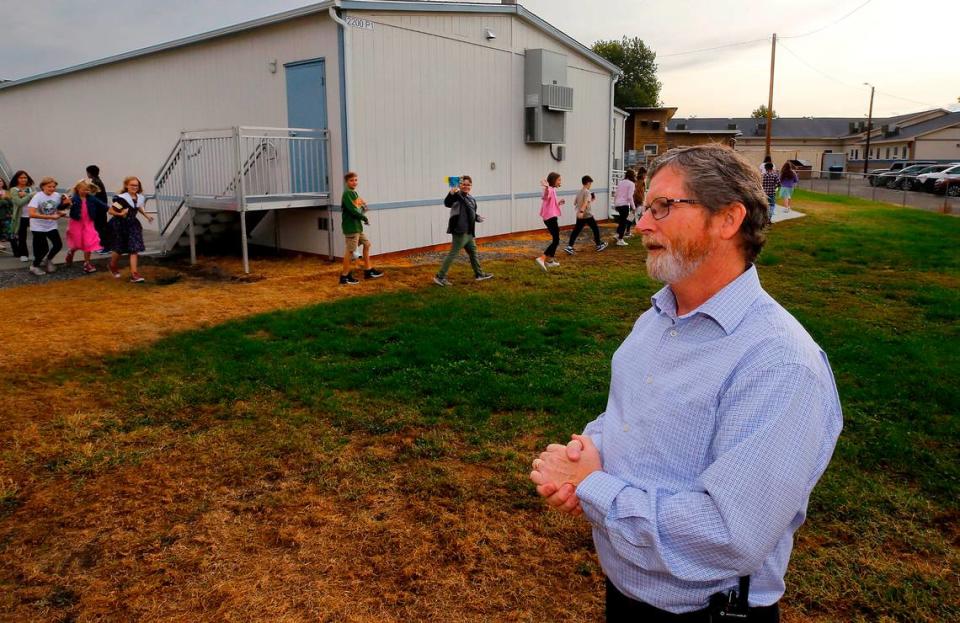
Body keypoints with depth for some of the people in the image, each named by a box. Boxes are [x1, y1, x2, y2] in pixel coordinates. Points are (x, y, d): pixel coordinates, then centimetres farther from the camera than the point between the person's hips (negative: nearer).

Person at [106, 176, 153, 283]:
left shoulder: (140, 198, 2)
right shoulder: (121, 198, -18)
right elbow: (110, 211, -14)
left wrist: (146, 215, 13)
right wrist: (120, 214, -30)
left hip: (132, 225, 5)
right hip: (119, 226, -5)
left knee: (134, 250, -5)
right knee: (118, 250, 9)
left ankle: (134, 274, -5)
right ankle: (113, 267, 39)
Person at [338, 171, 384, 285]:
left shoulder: (354, 193, 15)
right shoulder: (347, 193, -13)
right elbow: (352, 210, -21)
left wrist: (363, 207, -4)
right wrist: (364, 218, -10)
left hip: (357, 225, 10)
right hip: (350, 226, -10)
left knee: (366, 244, 17)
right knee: (350, 250, -6)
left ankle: (368, 271, 25)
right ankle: (345, 277, 0)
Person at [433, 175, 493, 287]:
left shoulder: (471, 199, 13)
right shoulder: (457, 196, -14)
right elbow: (447, 203, -35)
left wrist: (477, 218, 12)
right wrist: (451, 193, -50)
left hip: (469, 232, 9)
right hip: (460, 232, -9)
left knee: (473, 252, 19)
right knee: (453, 253, -6)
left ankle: (479, 274, 34)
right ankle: (440, 276, 0)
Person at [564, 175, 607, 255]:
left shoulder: (579, 192, 11)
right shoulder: (587, 192, -12)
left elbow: (575, 203, 19)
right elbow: (585, 203, -27)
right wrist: (581, 211, -39)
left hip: (580, 215, 7)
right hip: (587, 215, -7)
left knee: (576, 231, 3)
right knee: (595, 229, 11)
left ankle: (569, 246, -10)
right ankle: (599, 245, 22)